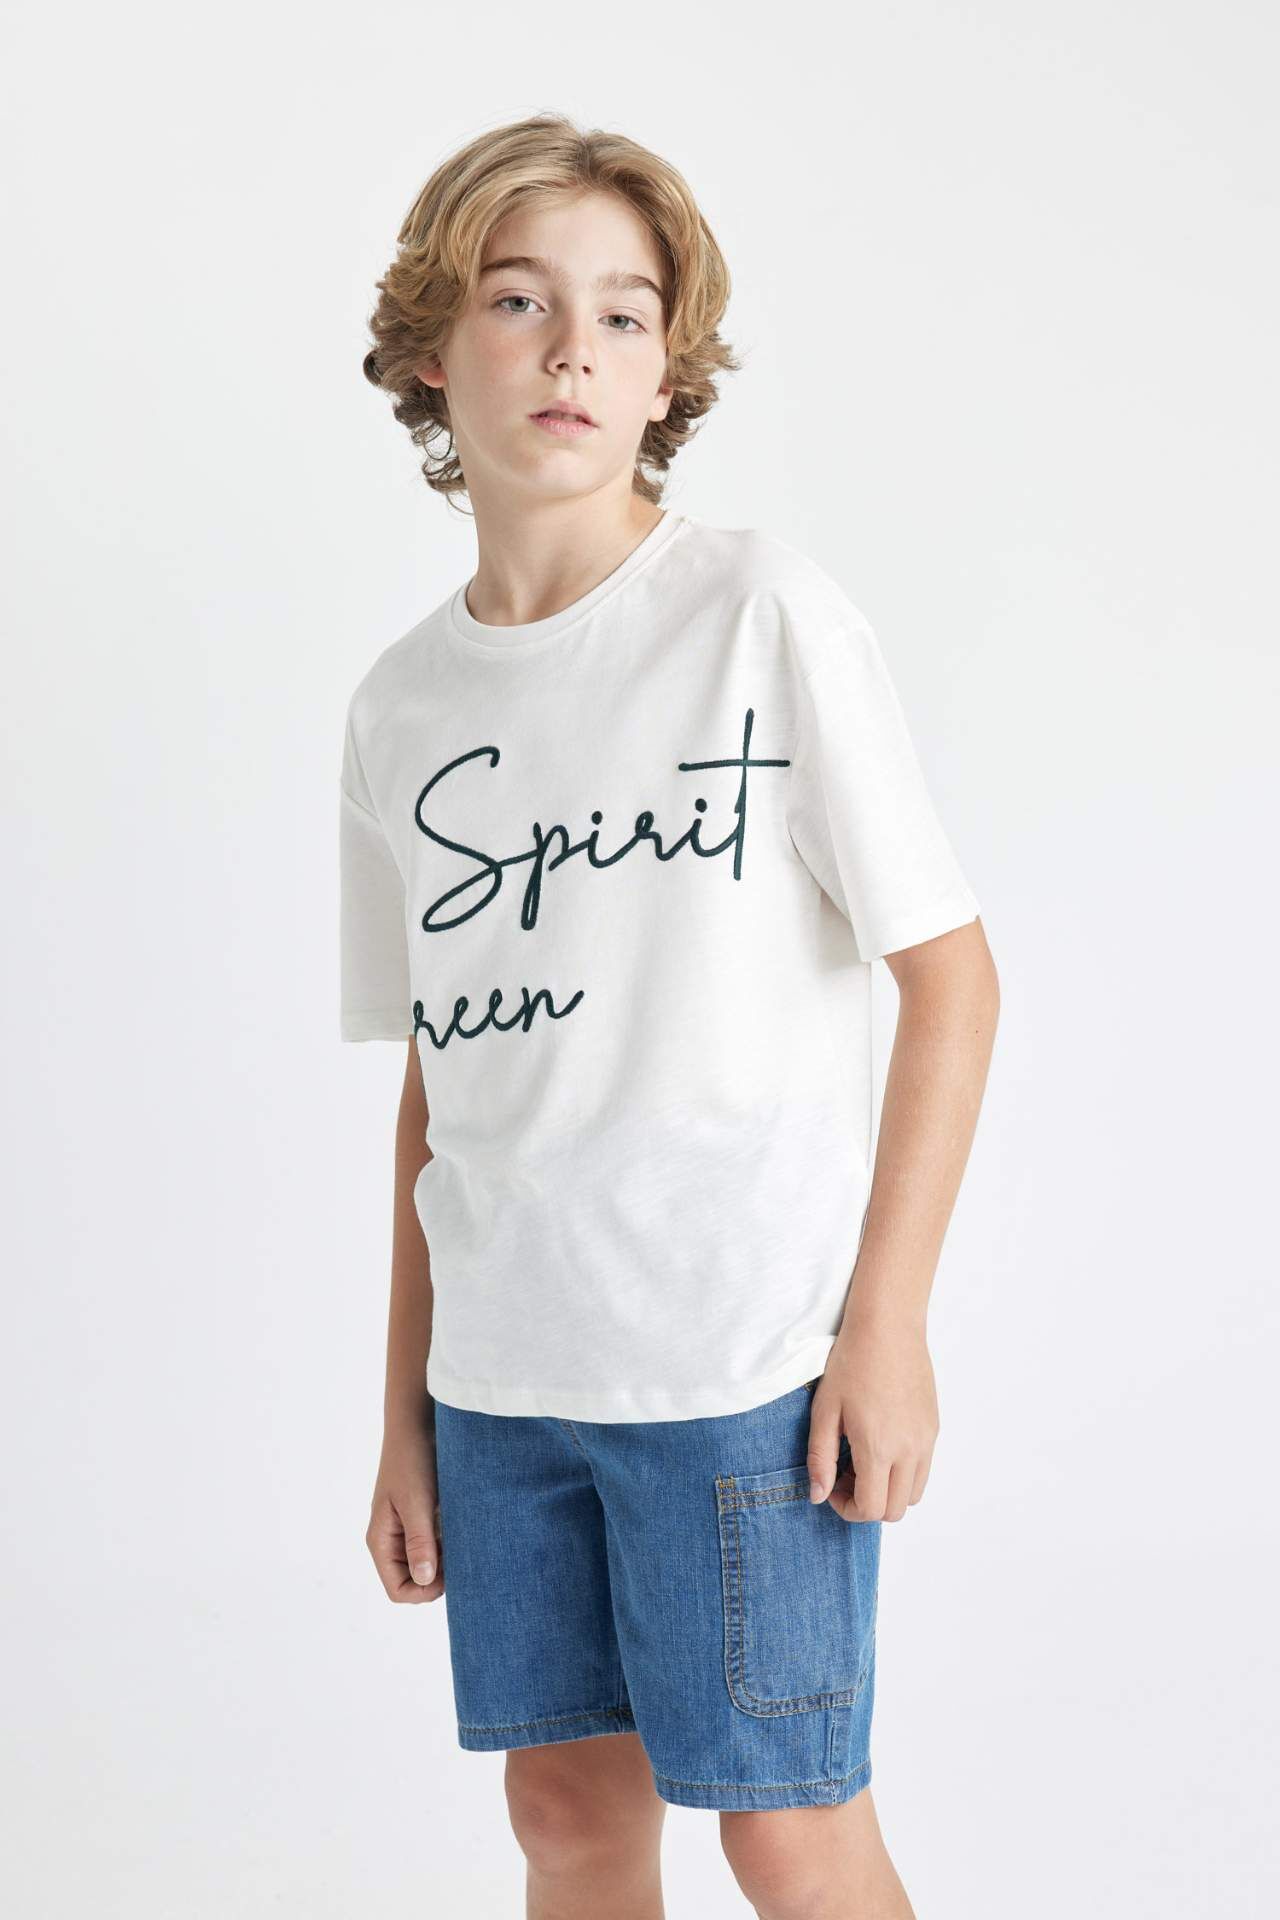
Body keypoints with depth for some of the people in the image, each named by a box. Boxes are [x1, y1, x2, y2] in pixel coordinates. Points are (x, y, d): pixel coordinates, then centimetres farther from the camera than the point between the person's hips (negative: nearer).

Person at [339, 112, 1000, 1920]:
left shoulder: (765, 614, -6)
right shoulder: (402, 702, 8)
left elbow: (952, 977, -6)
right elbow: (435, 1078, 12)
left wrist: (887, 1318, -11)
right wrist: (405, 1406, 12)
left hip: (745, 1361, -4)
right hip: (500, 1368, 5)